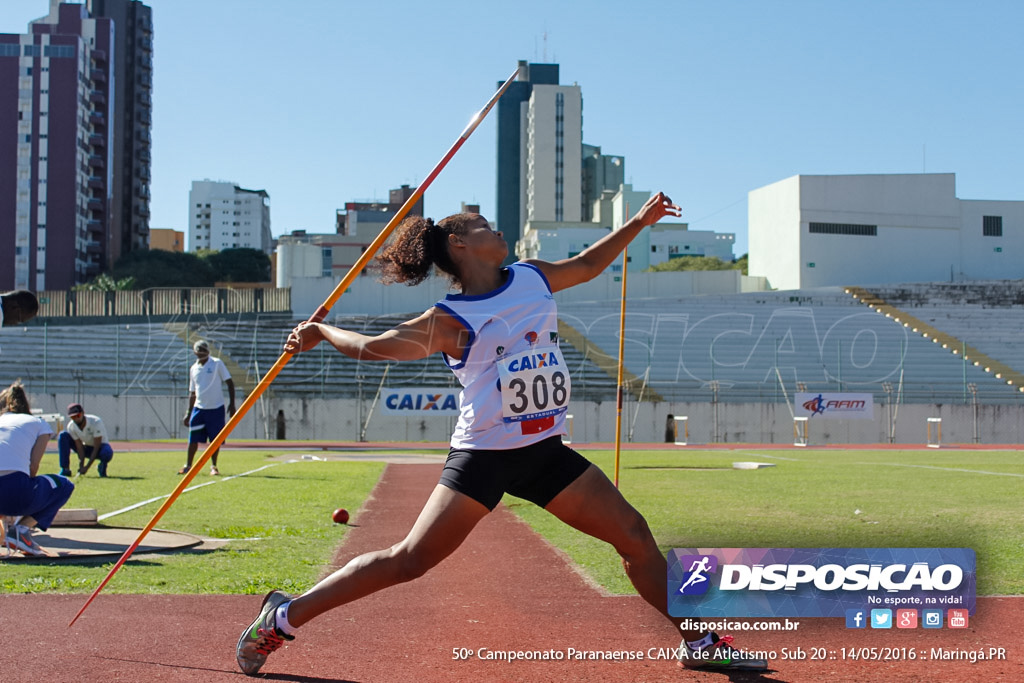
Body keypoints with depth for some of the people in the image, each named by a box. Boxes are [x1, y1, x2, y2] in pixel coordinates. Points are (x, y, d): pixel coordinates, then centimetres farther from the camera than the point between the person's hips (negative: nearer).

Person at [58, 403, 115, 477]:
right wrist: (81, 467, -30)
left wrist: (87, 467, -31)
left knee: (107, 453, -42)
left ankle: (102, 466, -4)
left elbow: (96, 447, -27)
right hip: (86, 449, 4)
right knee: (63, 436, -17)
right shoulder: (71, 427, -15)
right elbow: (79, 448, -16)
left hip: (100, 447, -4)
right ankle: (65, 469, -16)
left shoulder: (96, 422, -28)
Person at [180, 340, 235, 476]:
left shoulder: (217, 363, -3)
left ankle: (213, 466, 14)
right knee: (193, 439, 2)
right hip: (199, 408, 3)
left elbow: (229, 383, -2)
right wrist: (188, 413, 16)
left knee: (215, 439, 1)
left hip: (216, 408, -3)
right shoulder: (193, 369, 10)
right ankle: (188, 466, 14)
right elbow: (192, 393, 18)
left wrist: (232, 403, -10)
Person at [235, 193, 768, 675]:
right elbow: (375, 346, -10)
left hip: (545, 452, 6)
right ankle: (284, 616, 3)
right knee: (409, 560, -10)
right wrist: (320, 331, -6)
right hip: (484, 454, -6)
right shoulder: (450, 321, -10)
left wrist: (639, 221, 29)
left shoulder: (532, 278, 10)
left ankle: (698, 641, 19)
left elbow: (586, 264, 27)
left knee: (634, 534, 4)